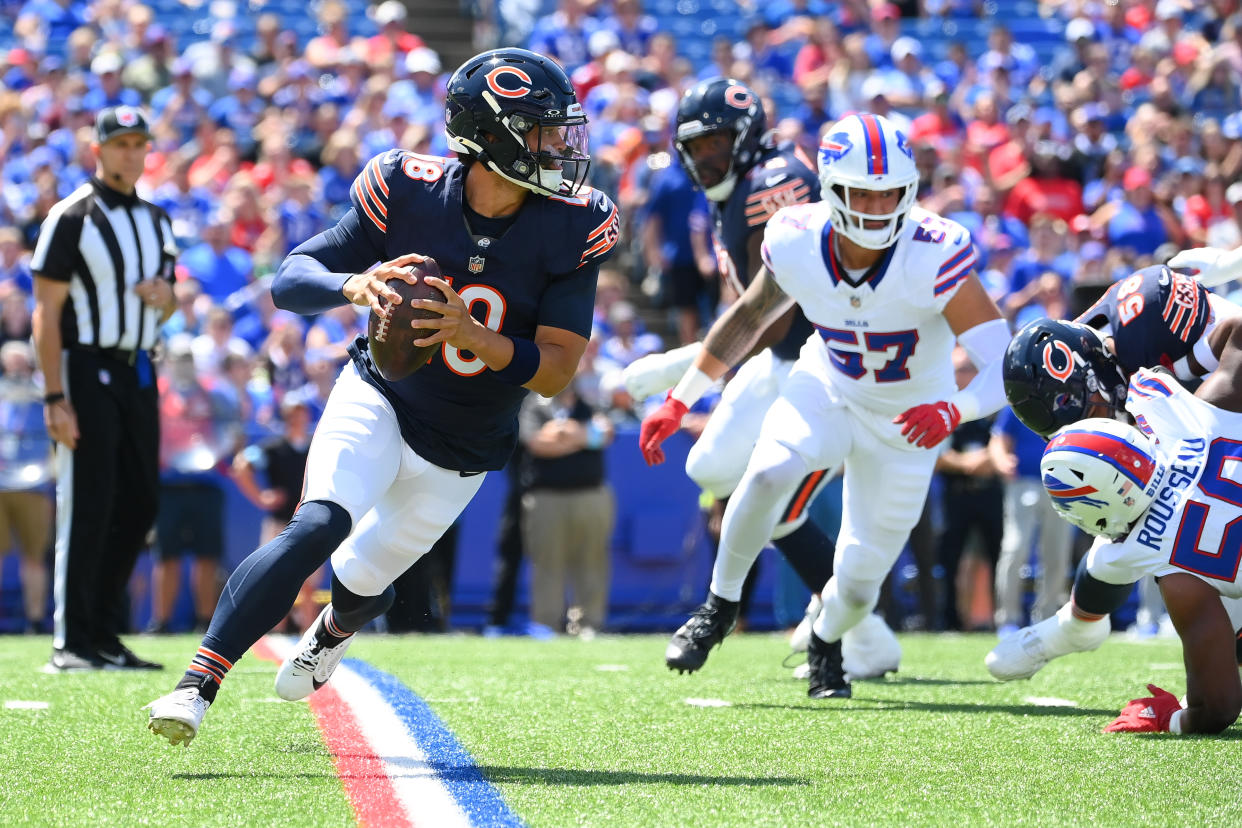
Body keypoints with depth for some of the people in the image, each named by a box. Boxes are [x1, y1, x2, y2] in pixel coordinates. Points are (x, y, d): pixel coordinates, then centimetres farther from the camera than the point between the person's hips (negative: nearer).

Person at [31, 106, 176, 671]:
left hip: (137, 373, 7)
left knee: (139, 504, 8)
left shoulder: (154, 221, 14)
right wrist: (54, 398, -19)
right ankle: (70, 643, -5)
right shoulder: (72, 218, -8)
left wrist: (166, 297, -2)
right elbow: (47, 313, -12)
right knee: (87, 508, -9)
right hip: (87, 369, -7)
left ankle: (105, 635, 16)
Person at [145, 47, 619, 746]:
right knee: (318, 527, -27)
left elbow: (556, 371, -18)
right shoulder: (410, 192, -17)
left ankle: (330, 635, 54)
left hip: (460, 456, 2)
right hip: (378, 401, -2)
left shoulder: (569, 230, -17)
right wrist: (353, 284, -37)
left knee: (365, 580, 15)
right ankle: (197, 687, -28)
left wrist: (473, 337, -35)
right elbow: (290, 279, -14)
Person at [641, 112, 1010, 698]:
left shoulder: (934, 256, -33)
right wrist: (679, 401, 4)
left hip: (906, 422, -1)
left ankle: (825, 643, 42)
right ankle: (721, 603, -8)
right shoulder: (796, 243, -21)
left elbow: (1006, 365, -37)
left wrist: (953, 411, -58)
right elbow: (749, 317, 2)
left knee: (858, 583, 5)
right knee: (768, 473, -32)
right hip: (827, 390, 1)